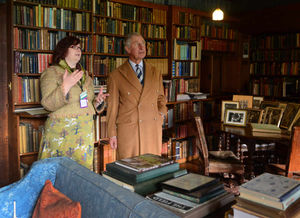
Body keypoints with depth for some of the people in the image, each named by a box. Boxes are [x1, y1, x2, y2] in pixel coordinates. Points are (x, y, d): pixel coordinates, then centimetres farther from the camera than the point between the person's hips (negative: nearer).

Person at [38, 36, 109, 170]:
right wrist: (65, 86, -24)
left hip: (85, 132, 5)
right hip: (61, 132, -5)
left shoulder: (84, 75, 16)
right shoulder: (51, 72, -1)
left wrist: (97, 102, 0)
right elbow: (48, 104, -11)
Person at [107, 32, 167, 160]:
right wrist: (112, 134, 0)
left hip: (153, 130, 3)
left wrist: (162, 112, 4)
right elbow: (112, 106, 2)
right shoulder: (116, 75, 2)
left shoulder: (155, 73, 12)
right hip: (127, 130, -3)